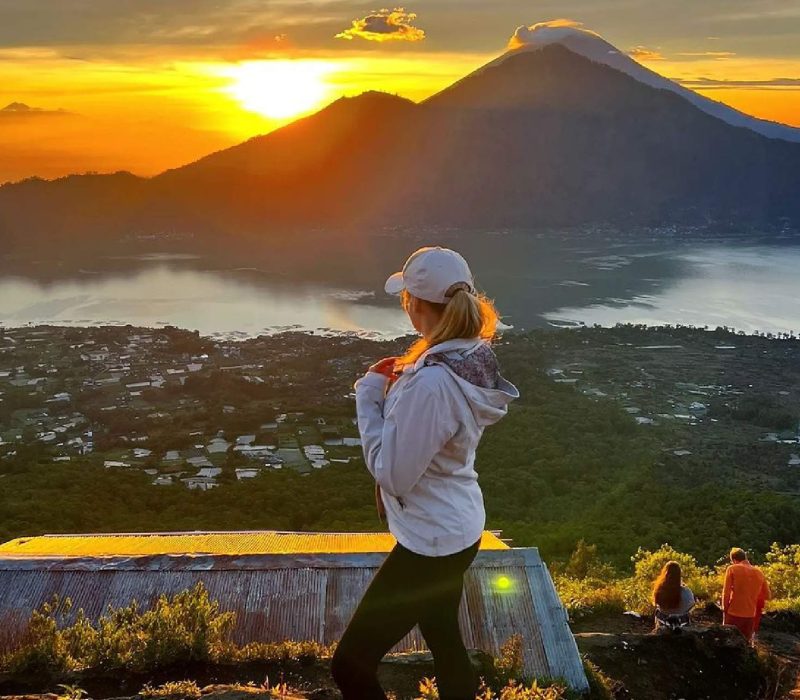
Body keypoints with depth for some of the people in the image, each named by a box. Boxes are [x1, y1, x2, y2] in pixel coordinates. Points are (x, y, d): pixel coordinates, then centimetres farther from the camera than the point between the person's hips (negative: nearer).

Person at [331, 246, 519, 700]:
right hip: (458, 527, 10)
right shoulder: (473, 356, -2)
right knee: (445, 641, 27)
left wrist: (370, 396, -15)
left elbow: (393, 475, -23)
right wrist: (400, 386, 0)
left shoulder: (431, 381, -31)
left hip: (431, 542, -9)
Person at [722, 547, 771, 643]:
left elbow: (726, 592, -10)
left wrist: (724, 610, 0)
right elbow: (767, 595, 10)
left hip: (733, 614, -3)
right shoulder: (758, 572, 5)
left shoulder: (732, 569, -6)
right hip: (750, 615, 4)